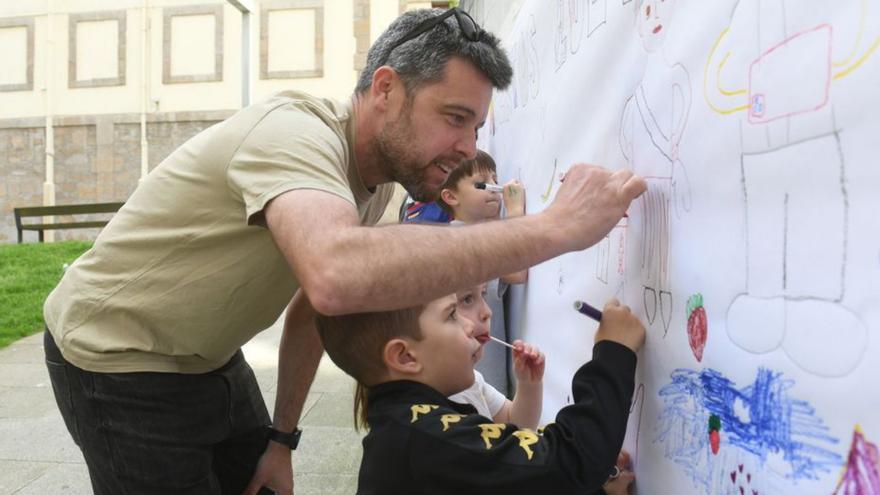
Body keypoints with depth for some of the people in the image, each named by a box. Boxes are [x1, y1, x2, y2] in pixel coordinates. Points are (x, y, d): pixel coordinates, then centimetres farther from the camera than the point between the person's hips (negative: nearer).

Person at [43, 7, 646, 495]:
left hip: (209, 359, 7)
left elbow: (312, 304, 5)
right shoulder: (295, 131, -30)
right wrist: (556, 227, -46)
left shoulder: (377, 179, -4)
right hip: (119, 362, -7)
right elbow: (337, 275, -52)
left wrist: (282, 437, 4)